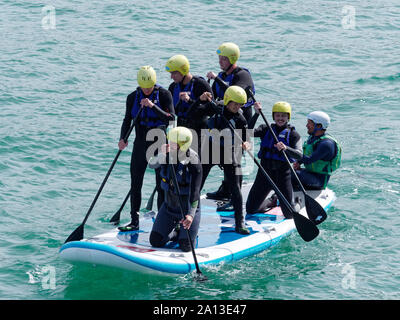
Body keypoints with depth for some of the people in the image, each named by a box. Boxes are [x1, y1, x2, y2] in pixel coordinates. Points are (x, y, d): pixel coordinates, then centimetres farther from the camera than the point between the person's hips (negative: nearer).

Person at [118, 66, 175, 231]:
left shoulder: (164, 95, -8)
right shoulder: (133, 97, 2)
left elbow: (171, 119, -16)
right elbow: (127, 120, 5)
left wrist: (153, 106, -26)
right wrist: (123, 139, -11)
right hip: (141, 144, 3)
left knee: (161, 186, -2)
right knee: (135, 184, 3)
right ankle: (134, 221, 11)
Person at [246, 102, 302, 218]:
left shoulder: (293, 134, 1)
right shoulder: (266, 129, 8)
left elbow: (299, 155, -15)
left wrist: (286, 148, -34)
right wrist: (257, 114, -19)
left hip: (283, 173, -3)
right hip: (265, 171, 3)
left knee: (289, 214, -6)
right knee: (250, 209, 4)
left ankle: (296, 203, 31)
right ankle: (271, 202, 35)